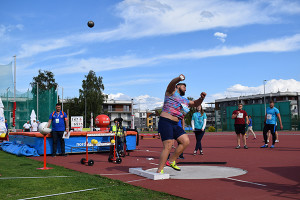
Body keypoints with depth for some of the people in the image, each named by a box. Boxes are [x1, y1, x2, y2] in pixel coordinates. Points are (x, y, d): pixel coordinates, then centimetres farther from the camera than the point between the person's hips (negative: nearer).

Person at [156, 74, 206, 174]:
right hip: (165, 122, -8)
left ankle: (171, 161, 12)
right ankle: (159, 171, -7)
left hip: (175, 125, 8)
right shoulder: (172, 92, 2)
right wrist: (179, 78, -43)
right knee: (167, 146, -14)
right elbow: (172, 83, -20)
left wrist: (201, 98, 12)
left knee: (186, 141, -2)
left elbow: (195, 103, 34)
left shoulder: (185, 101, 23)